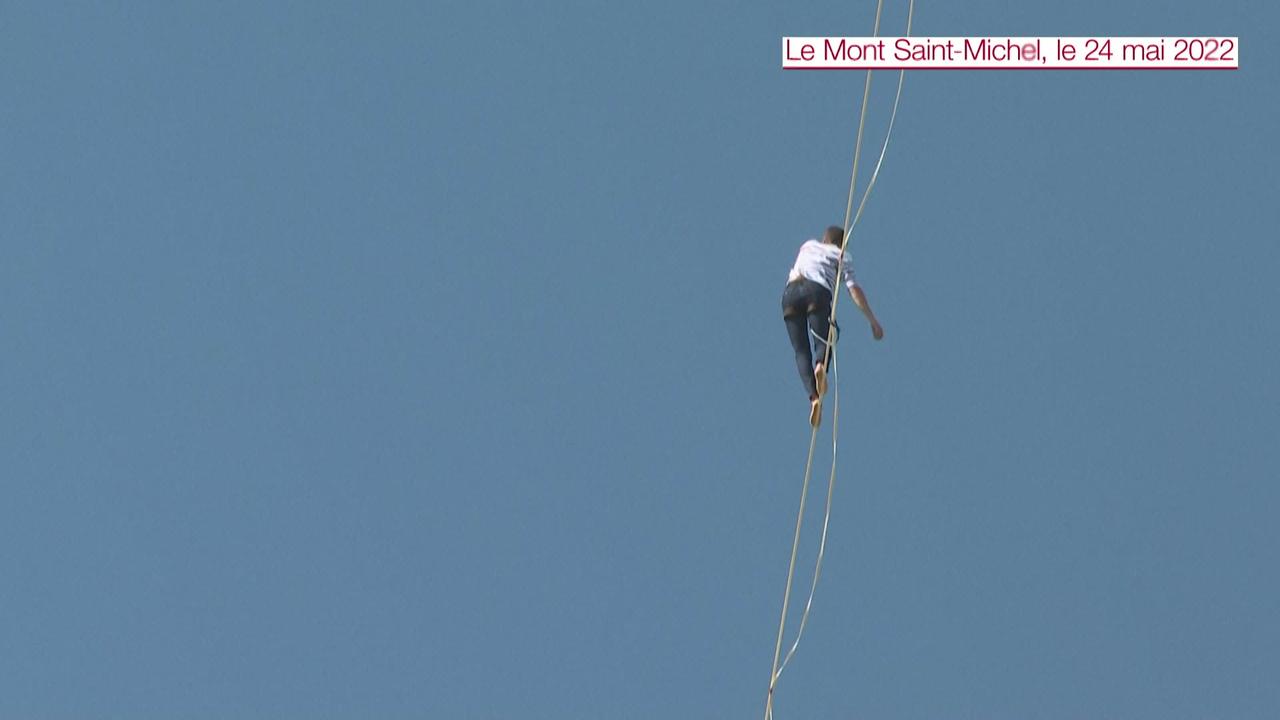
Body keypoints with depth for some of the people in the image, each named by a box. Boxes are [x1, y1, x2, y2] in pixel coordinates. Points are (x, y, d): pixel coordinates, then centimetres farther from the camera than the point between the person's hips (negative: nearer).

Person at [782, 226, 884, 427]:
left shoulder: (808, 245, 33)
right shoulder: (841, 257, 23)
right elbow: (855, 290, 12)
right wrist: (873, 321, 12)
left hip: (790, 292, 3)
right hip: (817, 291, -2)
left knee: (801, 350, 2)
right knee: (823, 342, 11)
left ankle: (814, 396, -19)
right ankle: (820, 365, -26)